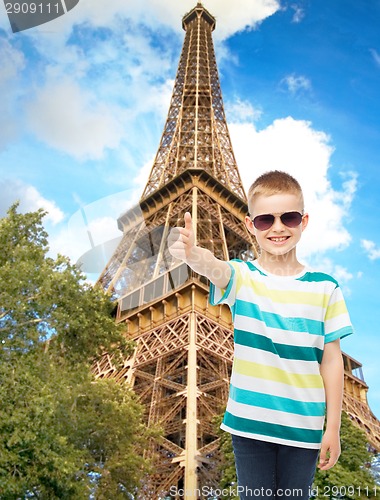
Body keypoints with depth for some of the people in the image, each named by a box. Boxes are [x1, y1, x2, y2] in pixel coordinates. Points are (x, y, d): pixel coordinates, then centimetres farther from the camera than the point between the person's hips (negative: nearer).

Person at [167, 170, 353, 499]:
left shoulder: (324, 288, -5)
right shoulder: (242, 278, -7)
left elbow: (331, 359, -2)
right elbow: (214, 267, -31)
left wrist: (333, 427, 0)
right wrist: (192, 253, -55)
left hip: (303, 426, 1)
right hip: (249, 422, 0)